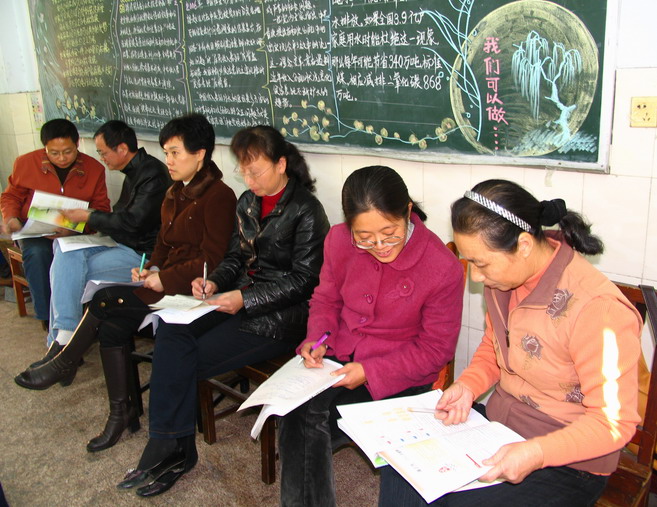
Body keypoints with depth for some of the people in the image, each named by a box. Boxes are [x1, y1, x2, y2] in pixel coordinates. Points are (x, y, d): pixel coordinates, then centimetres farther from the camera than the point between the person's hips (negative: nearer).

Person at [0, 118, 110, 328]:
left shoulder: (94, 169, -2)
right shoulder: (26, 163, 0)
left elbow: (101, 208, -2)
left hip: (75, 232, 0)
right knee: (37, 253, -33)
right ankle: (49, 318, -22)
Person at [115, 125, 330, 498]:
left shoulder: (306, 210, -11)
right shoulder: (248, 202, 12)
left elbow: (304, 278, -13)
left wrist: (246, 299, -20)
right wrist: (214, 282, -3)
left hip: (281, 315, -7)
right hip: (241, 300, 7)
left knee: (187, 359, -17)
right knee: (171, 333, -17)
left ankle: (172, 450, 3)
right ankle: (168, 447, -13)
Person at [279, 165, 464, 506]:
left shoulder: (443, 268, -17)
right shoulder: (339, 241, -5)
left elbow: (436, 349, -8)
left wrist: (370, 372, -18)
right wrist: (317, 337, -8)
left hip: (399, 378, -4)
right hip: (336, 359, 4)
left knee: (305, 426, -22)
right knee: (294, 410, -26)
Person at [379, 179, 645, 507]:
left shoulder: (597, 308, -26)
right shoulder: (504, 276, -3)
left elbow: (614, 421, -19)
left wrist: (537, 452, -32)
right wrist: (467, 385, -6)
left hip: (567, 465, -6)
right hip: (497, 429, 7)